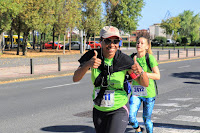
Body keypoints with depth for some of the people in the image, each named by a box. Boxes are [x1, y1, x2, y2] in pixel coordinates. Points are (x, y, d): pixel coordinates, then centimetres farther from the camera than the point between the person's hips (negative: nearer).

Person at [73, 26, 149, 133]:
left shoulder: (124, 60, -17)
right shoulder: (93, 56, -12)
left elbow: (145, 84, -11)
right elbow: (75, 79, -21)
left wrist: (140, 71, -34)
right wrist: (88, 64, -40)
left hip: (119, 110, -3)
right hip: (99, 110, 3)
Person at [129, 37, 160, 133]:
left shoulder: (150, 58, -13)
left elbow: (157, 76, -22)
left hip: (148, 93, -3)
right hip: (135, 93, 3)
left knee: (146, 120, 7)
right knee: (131, 117, -11)